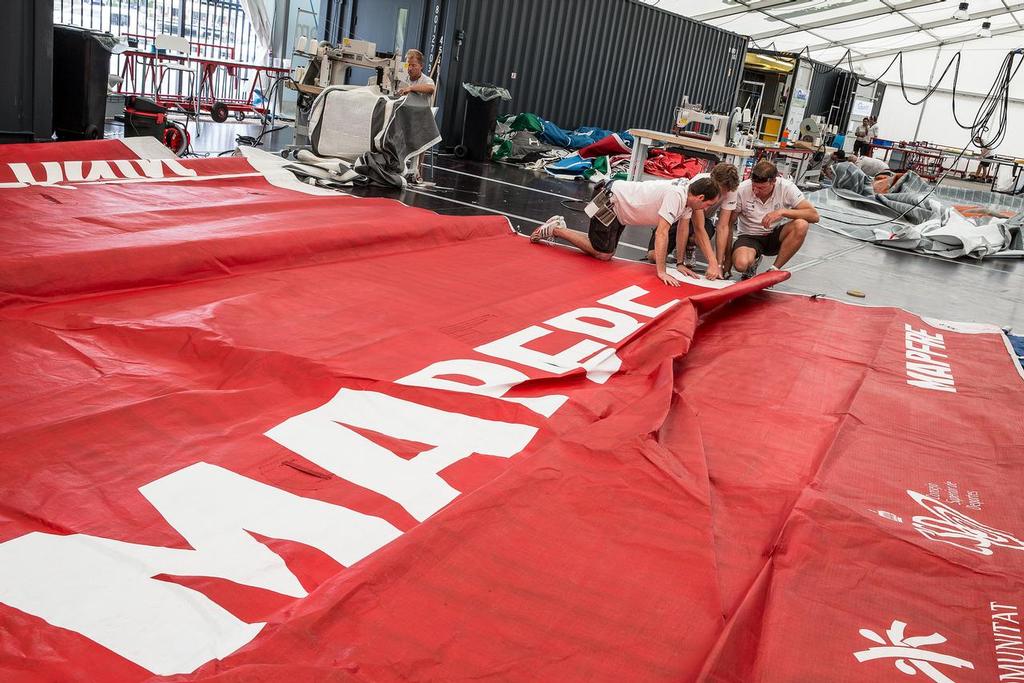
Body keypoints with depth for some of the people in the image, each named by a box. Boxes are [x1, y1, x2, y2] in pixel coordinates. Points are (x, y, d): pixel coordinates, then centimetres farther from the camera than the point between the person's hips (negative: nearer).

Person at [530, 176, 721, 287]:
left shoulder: (688, 192, -2)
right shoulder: (676, 196, -30)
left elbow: (683, 227, 8)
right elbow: (661, 233, -34)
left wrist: (680, 263, 5)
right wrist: (661, 272, -34)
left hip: (619, 208, 9)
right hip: (610, 198, -9)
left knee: (606, 253, 10)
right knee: (603, 254, -7)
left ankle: (559, 227, 19)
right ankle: (556, 229, 4)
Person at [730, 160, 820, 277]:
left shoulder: (786, 187, -16)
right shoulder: (742, 190, -17)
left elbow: (814, 216, -21)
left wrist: (782, 212, -33)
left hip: (776, 236, 2)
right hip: (750, 236, -1)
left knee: (801, 225, -30)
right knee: (741, 263, -35)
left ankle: (774, 270, -13)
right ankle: (753, 261, 6)